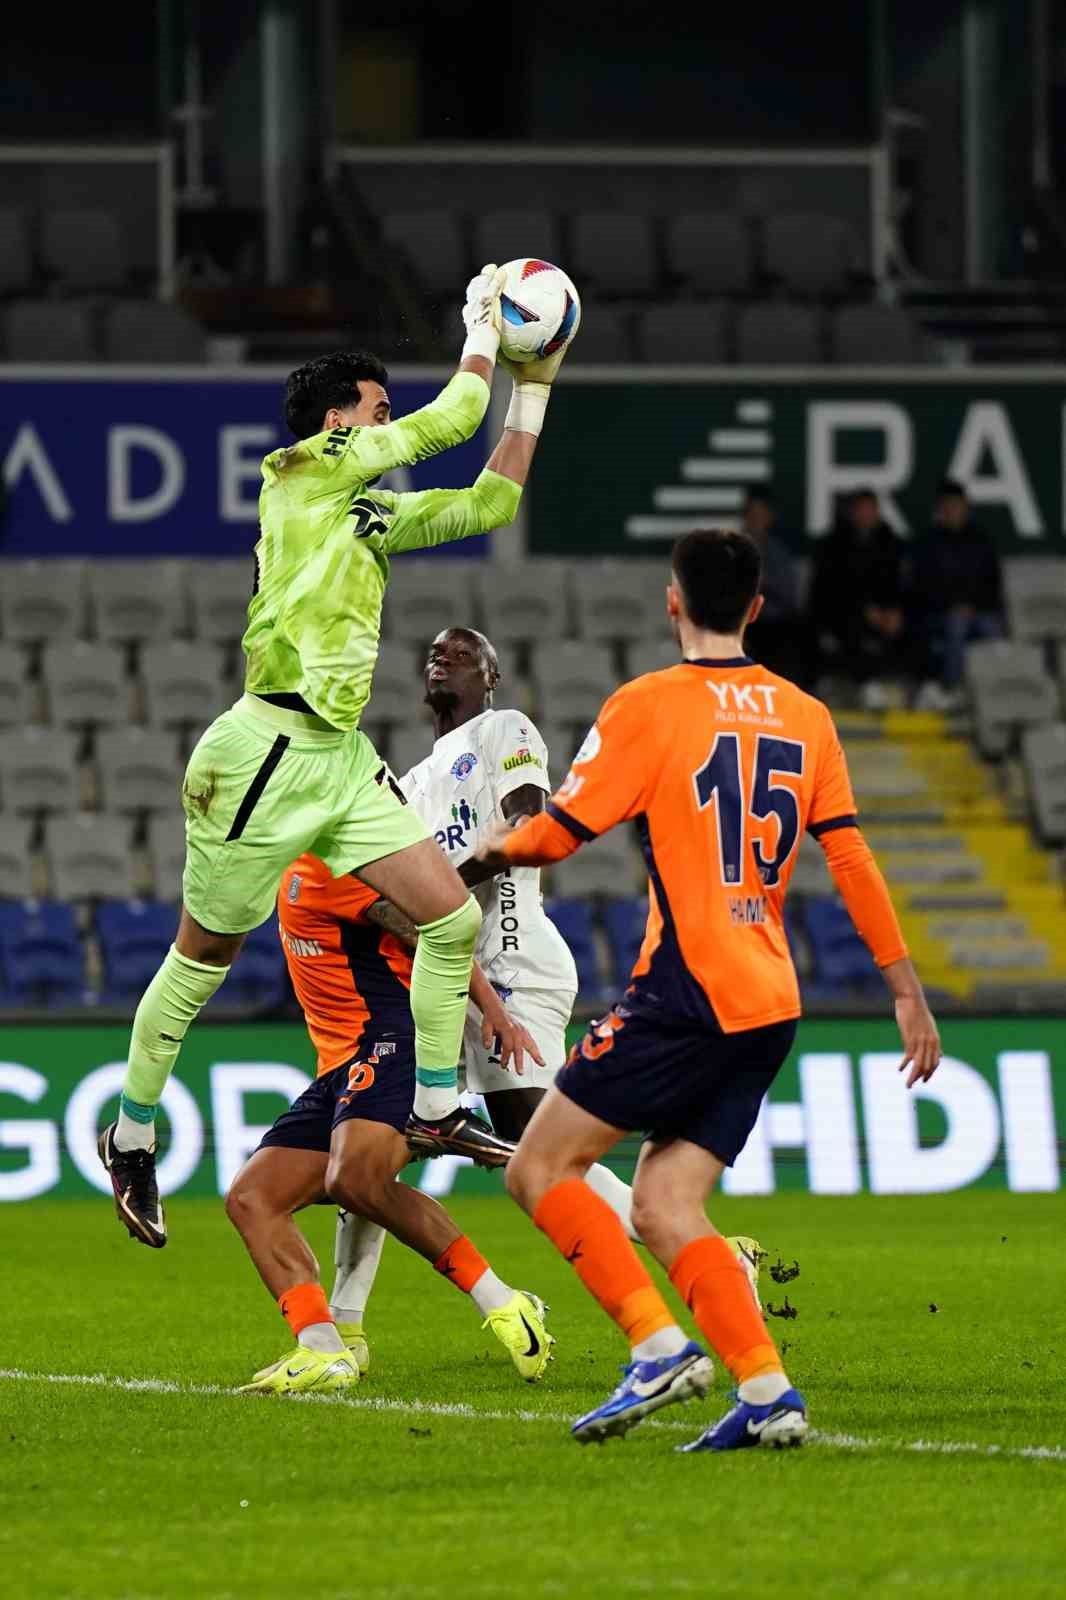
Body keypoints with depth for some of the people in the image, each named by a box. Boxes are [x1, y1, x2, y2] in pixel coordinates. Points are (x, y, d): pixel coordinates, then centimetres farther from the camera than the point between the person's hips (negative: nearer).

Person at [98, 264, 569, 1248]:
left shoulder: (373, 511, 17)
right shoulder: (303, 470, -6)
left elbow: (491, 503, 22)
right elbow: (448, 422, -7)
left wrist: (535, 385, 21)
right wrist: (482, 326, 7)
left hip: (341, 756, 8)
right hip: (266, 753, -8)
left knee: (454, 919, -1)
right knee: (204, 956, 3)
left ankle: (438, 1108, 10)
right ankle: (132, 1135, 17)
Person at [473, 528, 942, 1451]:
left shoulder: (649, 706, -5)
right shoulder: (804, 716, 12)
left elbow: (554, 836, -3)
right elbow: (851, 858, 11)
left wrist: (493, 852, 19)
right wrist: (908, 990, 14)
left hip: (688, 993, -7)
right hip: (771, 1004, 7)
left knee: (540, 1167, 0)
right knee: (663, 1207, 8)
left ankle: (660, 1347, -13)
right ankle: (767, 1395, -7)